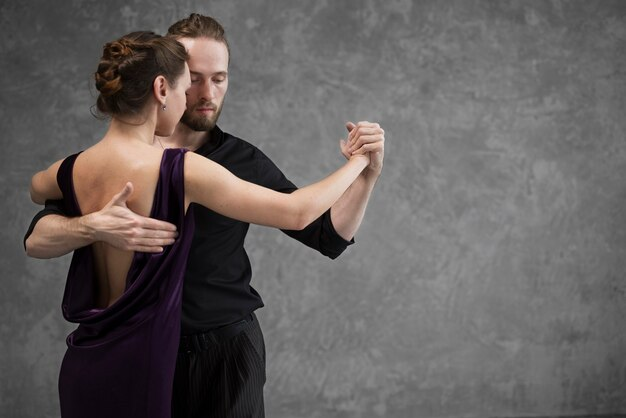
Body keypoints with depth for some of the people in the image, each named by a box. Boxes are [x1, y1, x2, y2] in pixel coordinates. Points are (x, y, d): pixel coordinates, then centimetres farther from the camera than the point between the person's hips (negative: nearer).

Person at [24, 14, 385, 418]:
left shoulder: (243, 161, -2)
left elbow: (329, 235, -1)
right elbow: (37, 239, -12)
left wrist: (367, 172, -18)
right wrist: (95, 226, -33)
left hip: (228, 348, 0)